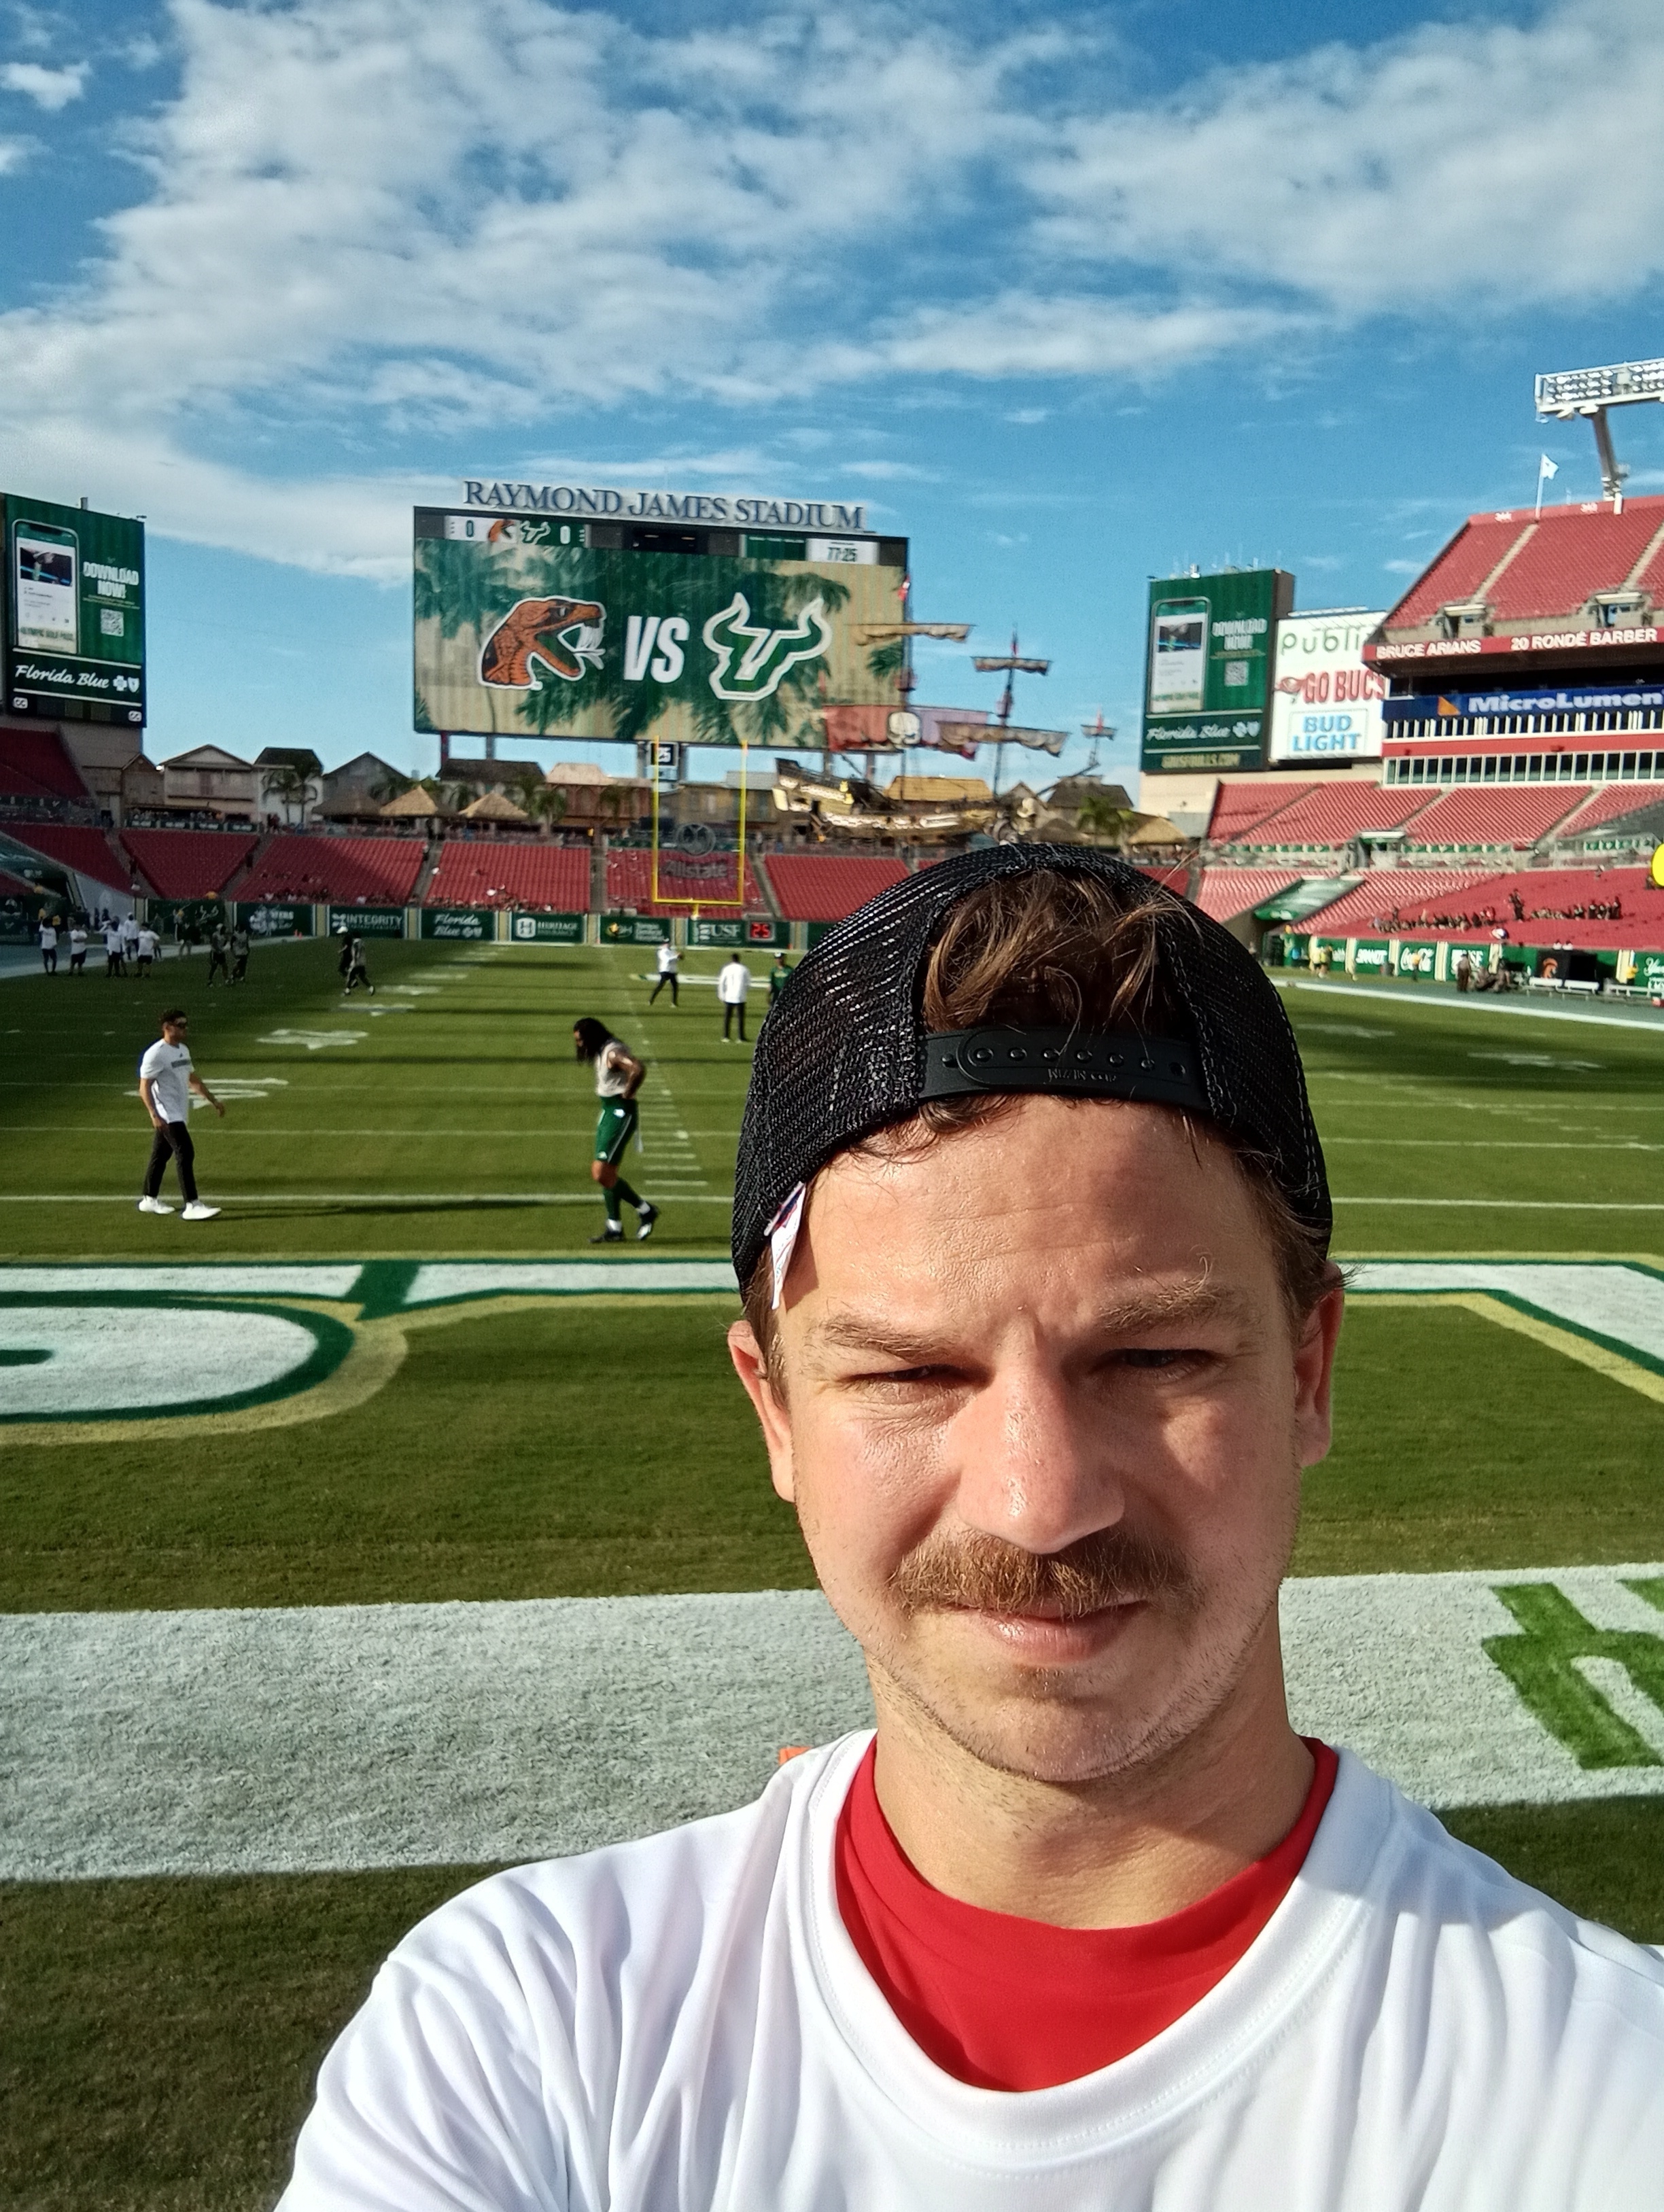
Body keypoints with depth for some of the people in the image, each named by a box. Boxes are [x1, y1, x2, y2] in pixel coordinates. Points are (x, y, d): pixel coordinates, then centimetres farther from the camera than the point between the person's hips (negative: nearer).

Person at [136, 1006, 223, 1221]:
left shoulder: (183, 1050, 13)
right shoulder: (156, 1054, -15)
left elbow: (193, 1080, 23)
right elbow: (144, 1087, -17)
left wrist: (213, 1100, 20)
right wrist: (154, 1115, -27)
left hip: (180, 1115, 9)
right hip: (167, 1115, -9)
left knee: (161, 1155, 17)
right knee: (185, 1153, -16)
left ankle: (149, 1200, 27)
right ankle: (192, 1206, -19)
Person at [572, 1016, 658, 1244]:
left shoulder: (613, 1052, -18)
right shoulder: (601, 1052, 13)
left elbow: (639, 1069, -34)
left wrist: (627, 1095, -21)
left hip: (621, 1113, -10)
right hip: (608, 1111, 10)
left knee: (602, 1173, -12)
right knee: (604, 1173, 9)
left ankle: (646, 1210, 1)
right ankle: (614, 1228, 14)